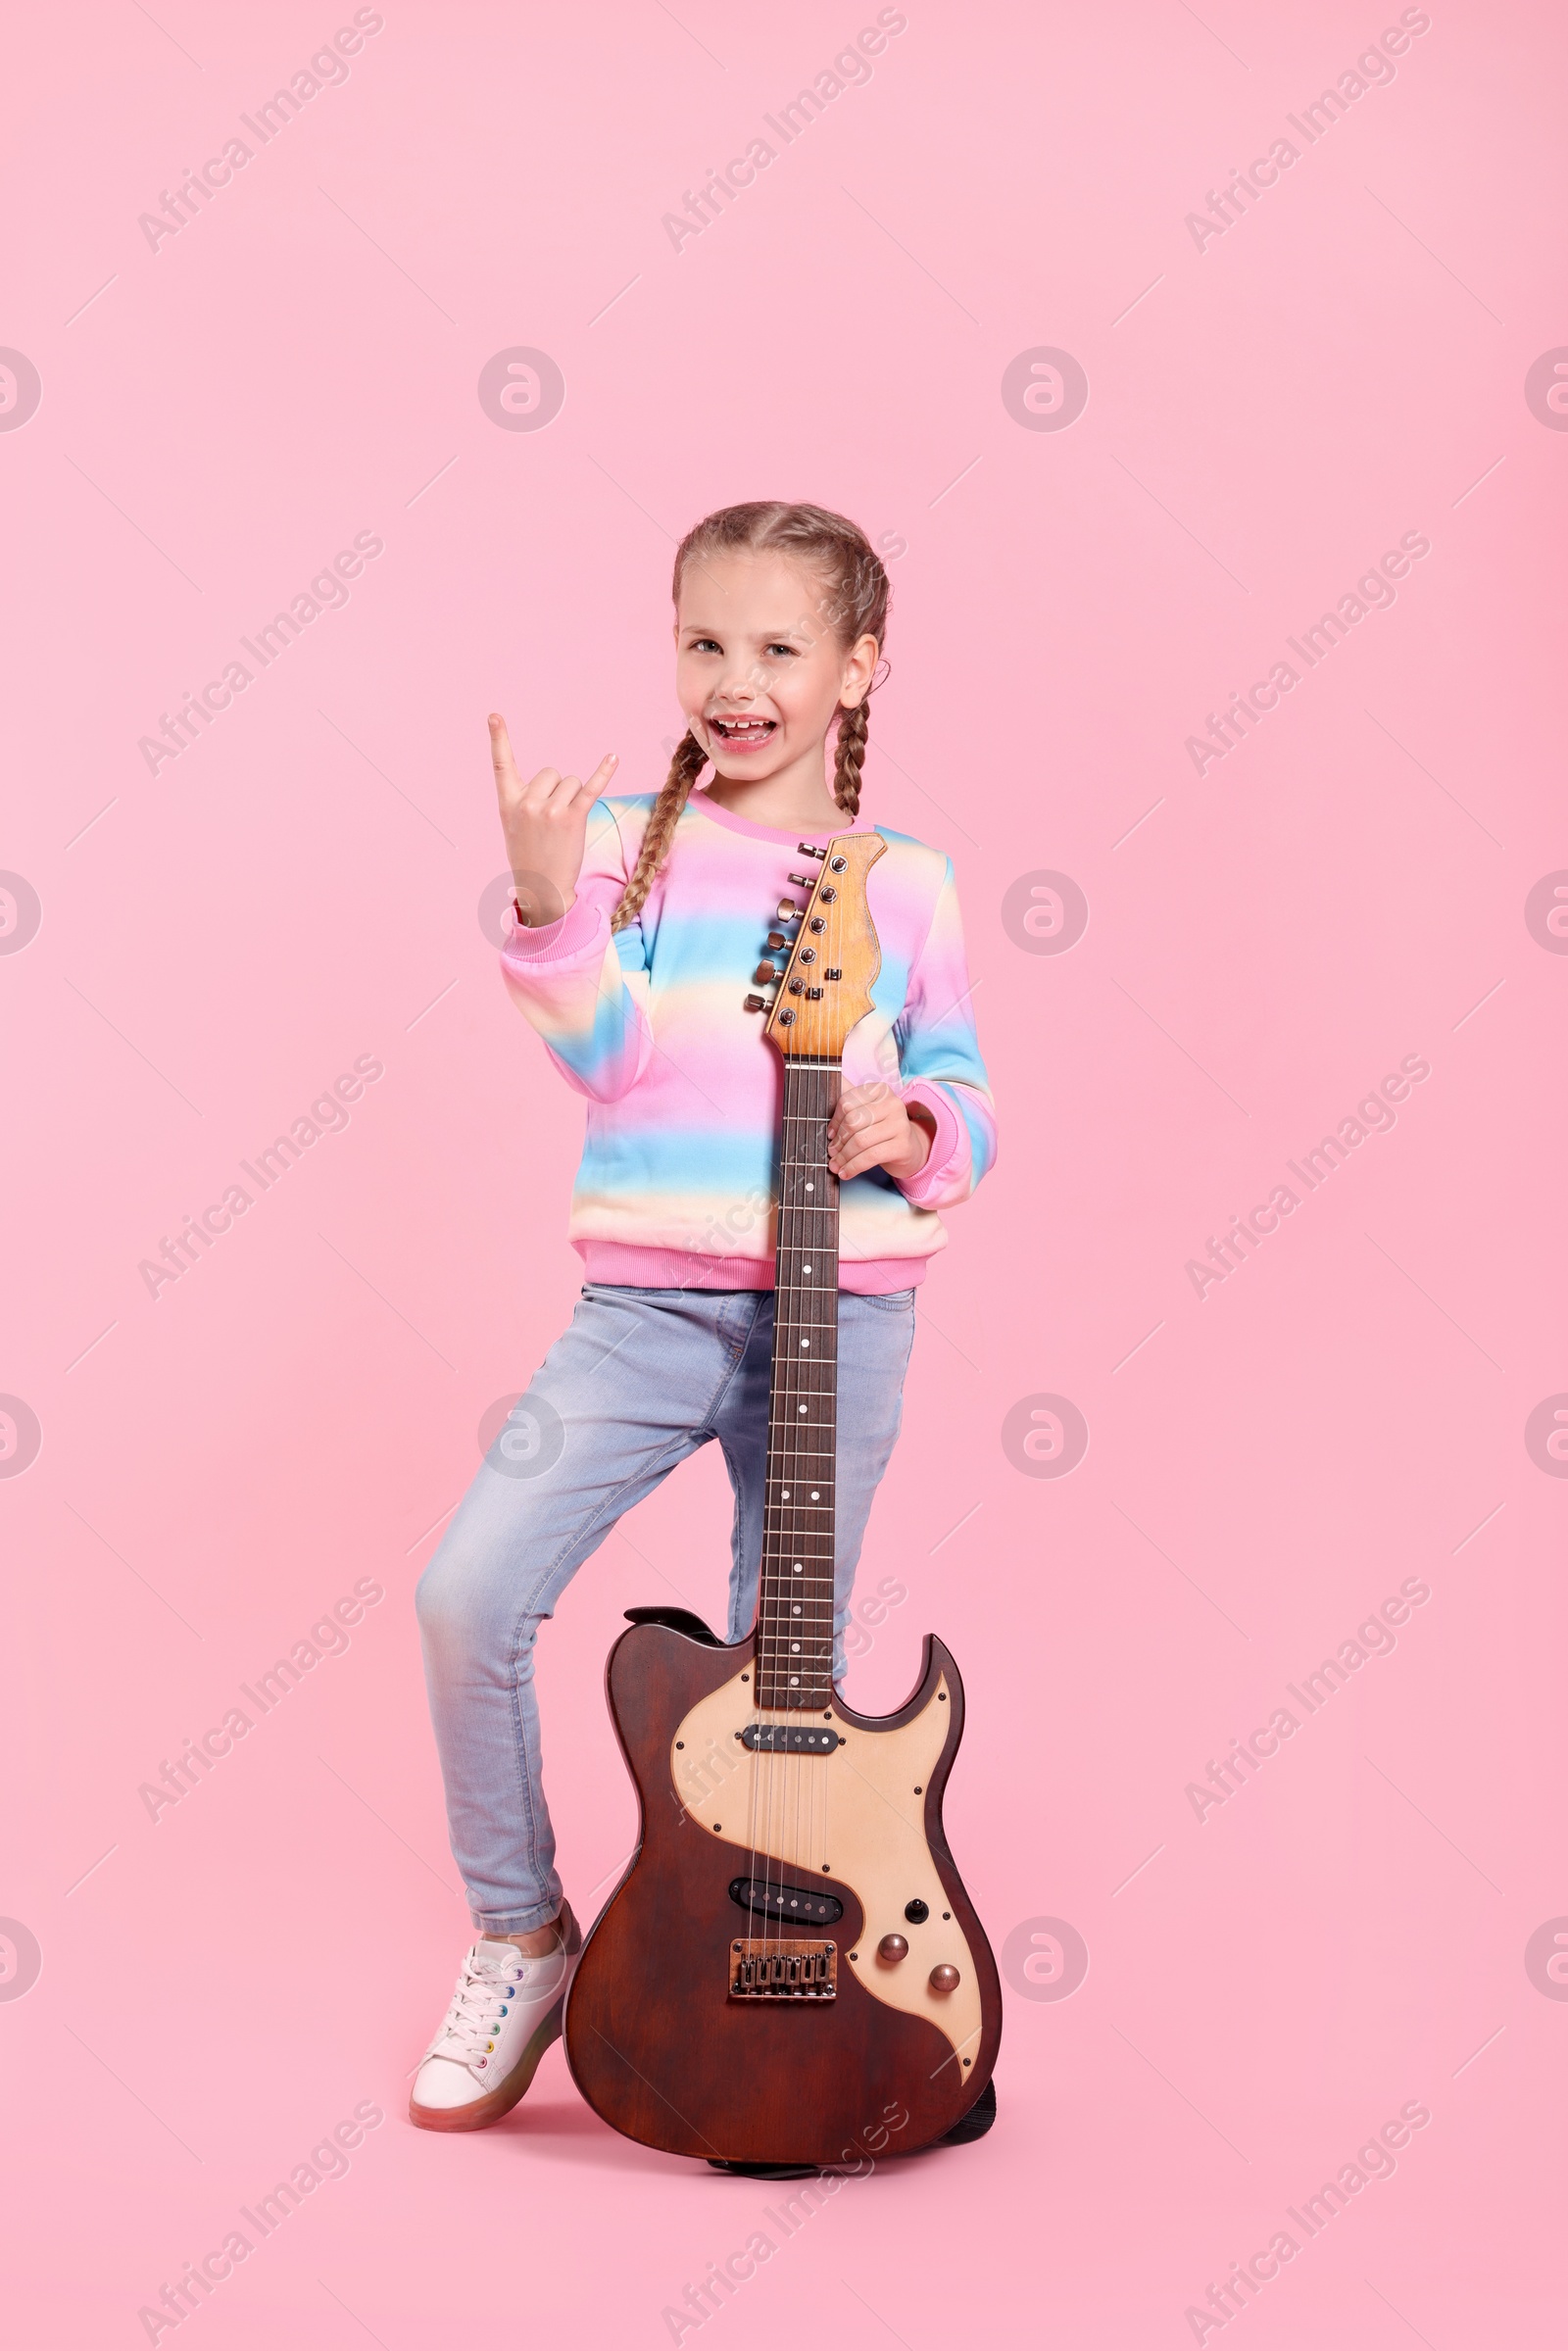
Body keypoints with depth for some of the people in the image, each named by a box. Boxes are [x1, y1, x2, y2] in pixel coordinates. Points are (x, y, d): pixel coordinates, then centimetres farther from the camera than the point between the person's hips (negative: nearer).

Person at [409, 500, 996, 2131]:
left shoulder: (906, 883, 6)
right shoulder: (632, 842, 3)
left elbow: (961, 1106, 7)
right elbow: (602, 1054, -9)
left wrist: (912, 1132, -14)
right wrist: (551, 902, -24)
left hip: (838, 1317, 0)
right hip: (649, 1301, 0)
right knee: (469, 1592, -12)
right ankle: (521, 1935, 10)